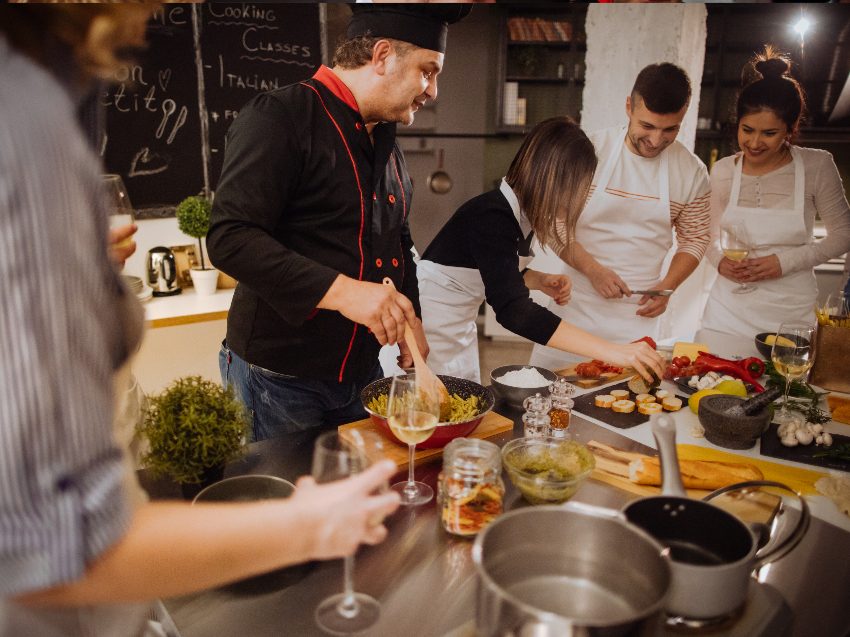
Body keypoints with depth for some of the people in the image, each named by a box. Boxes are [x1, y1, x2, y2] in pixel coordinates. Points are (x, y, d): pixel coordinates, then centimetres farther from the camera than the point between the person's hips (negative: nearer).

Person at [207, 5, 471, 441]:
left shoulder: (384, 140, 12)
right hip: (277, 376, -7)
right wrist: (340, 291, -32)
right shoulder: (278, 119, -15)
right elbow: (230, 238, -25)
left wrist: (410, 318, 9)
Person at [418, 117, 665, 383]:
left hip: (461, 328, 8)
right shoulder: (491, 217, -27)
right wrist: (612, 352, -41)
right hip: (431, 327, -8)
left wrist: (541, 281, -3)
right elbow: (513, 310, -39)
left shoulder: (520, 212, -1)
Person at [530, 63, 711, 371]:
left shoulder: (692, 172, 0)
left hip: (639, 314, 1)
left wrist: (667, 286, -5)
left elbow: (694, 238, 11)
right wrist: (592, 269, -17)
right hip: (575, 302, -1)